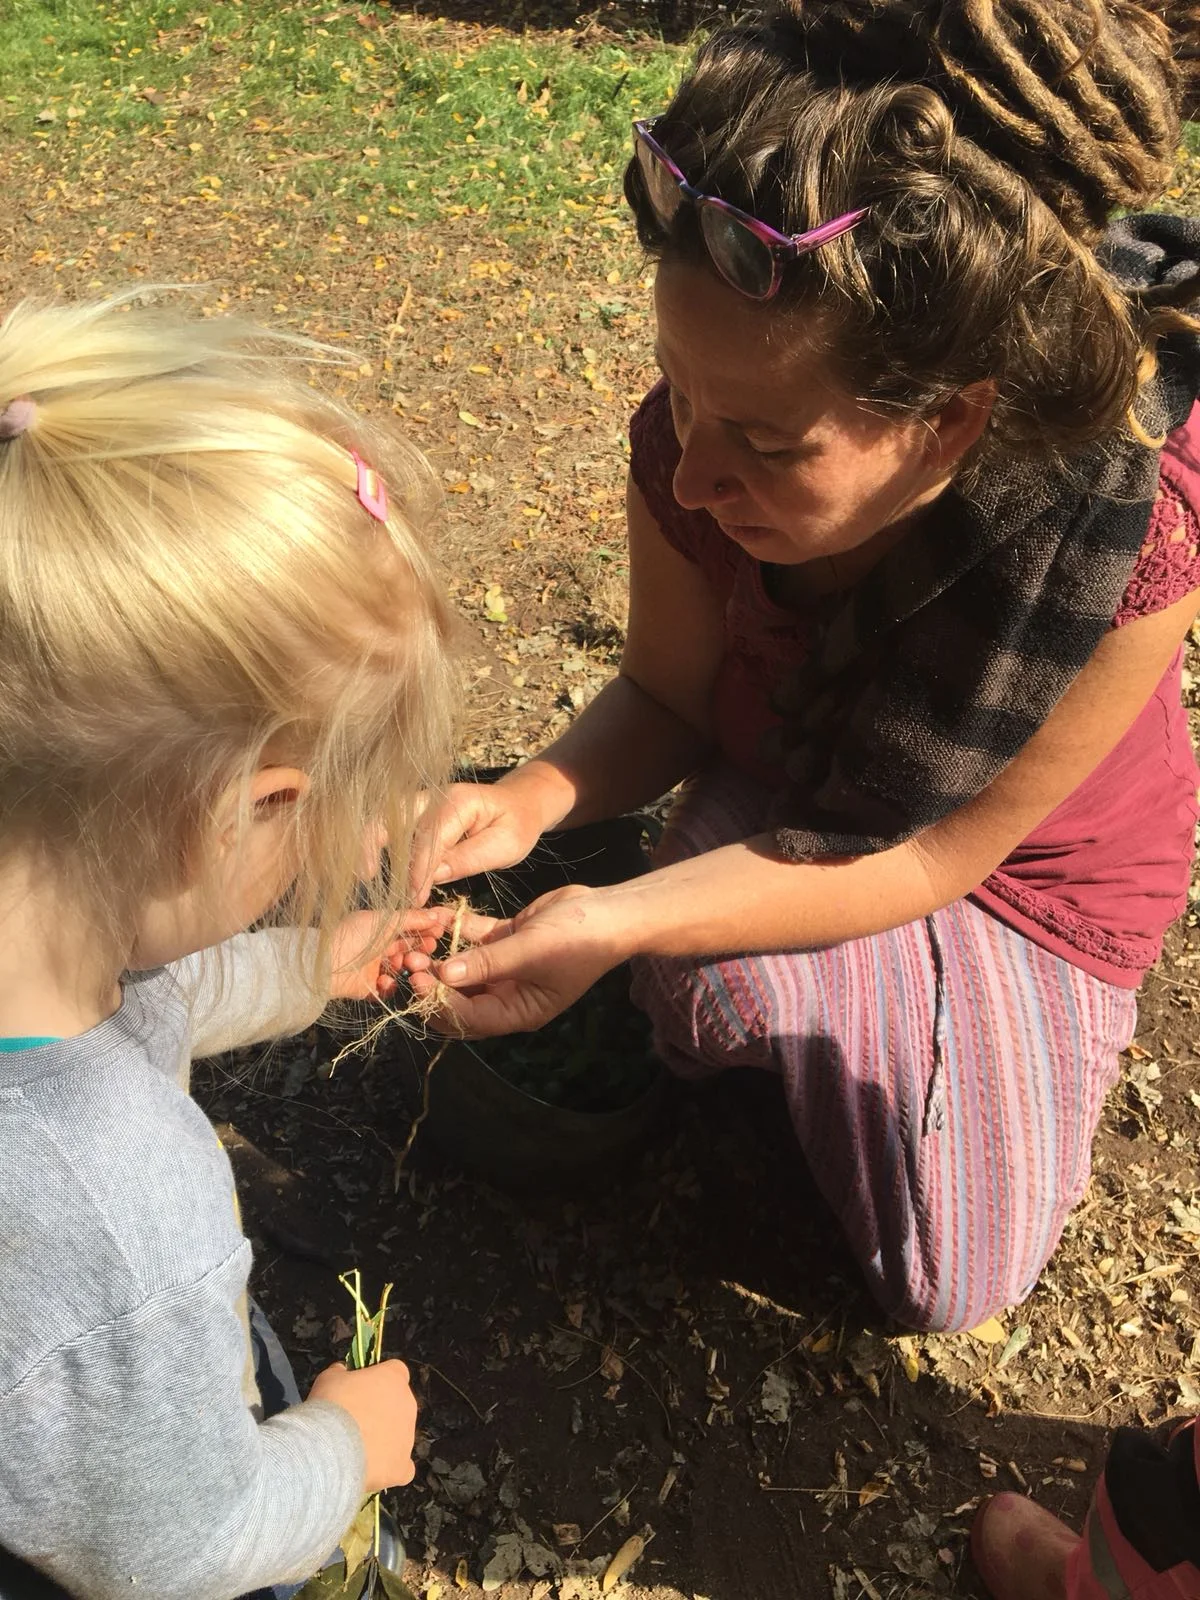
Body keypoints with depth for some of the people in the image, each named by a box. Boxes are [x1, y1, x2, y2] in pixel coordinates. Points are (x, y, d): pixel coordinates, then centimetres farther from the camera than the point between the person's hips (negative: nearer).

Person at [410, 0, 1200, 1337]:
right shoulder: (701, 443, -30)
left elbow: (930, 855, -30)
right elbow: (667, 695, -12)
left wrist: (619, 924, -42)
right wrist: (530, 801, -34)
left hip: (1019, 862, -1)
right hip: (778, 801, 2)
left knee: (948, 1286, 1)